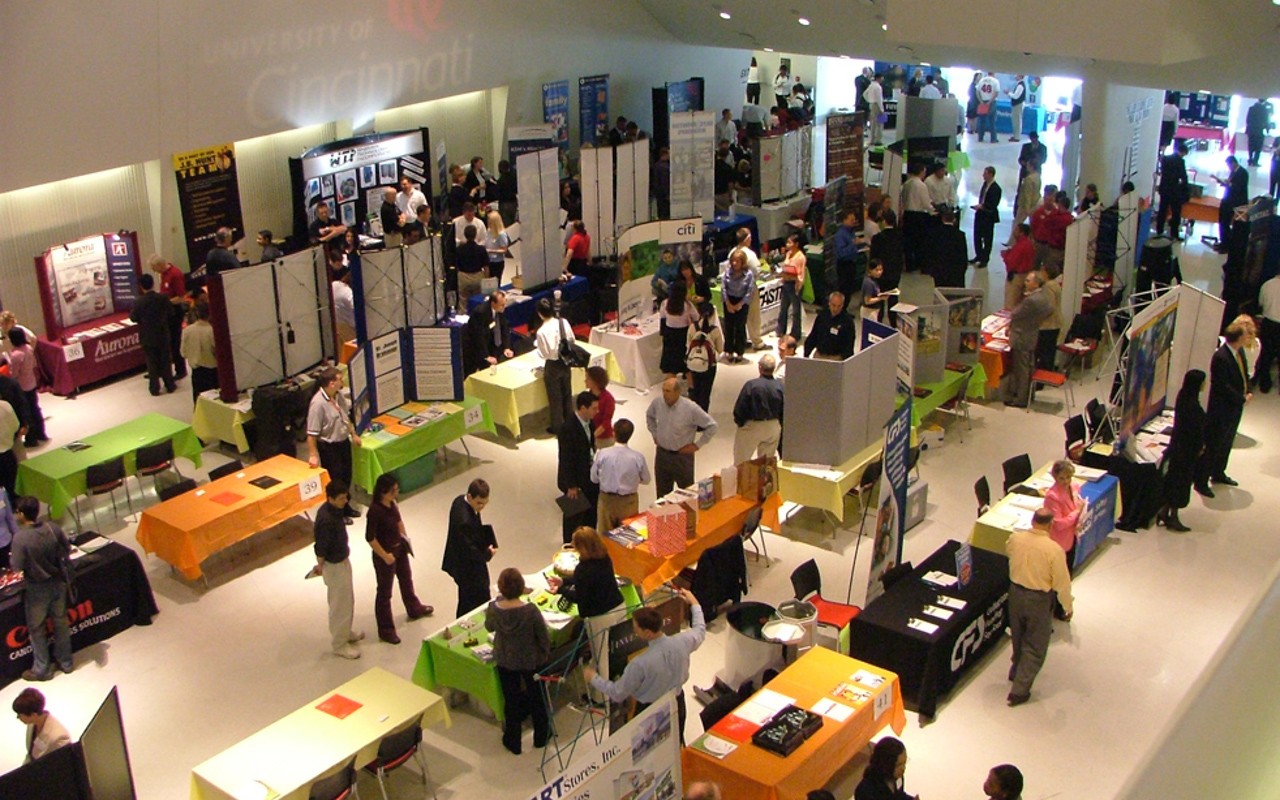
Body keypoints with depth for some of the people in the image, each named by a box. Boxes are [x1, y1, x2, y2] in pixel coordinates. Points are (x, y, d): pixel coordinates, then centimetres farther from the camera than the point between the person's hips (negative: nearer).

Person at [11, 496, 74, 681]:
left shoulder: (21, 538, -25)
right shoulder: (52, 528, -11)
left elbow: (16, 567, -20)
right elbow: (67, 548, 0)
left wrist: (11, 557, 1)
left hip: (37, 589, -5)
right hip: (58, 583, 5)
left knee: (36, 628, 14)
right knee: (60, 622, 21)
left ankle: (42, 669, 25)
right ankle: (65, 662, 34)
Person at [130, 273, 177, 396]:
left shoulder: (138, 302, -19)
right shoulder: (163, 298, -13)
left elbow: (133, 318, -9)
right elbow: (171, 311, 1)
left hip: (147, 338, -2)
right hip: (163, 336, 2)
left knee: (152, 363, 10)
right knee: (165, 361, 15)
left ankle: (154, 388, 15)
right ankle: (169, 385, 21)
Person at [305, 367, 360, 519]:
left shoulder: (338, 395, -3)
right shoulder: (318, 403, -28)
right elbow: (311, 433, -25)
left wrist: (353, 434, 19)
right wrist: (312, 455, -24)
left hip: (344, 442, 8)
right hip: (329, 447, -8)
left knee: (346, 476, 20)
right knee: (335, 479, 6)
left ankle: (345, 506, 39)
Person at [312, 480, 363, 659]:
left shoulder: (333, 510, -3)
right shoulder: (326, 519, -32)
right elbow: (321, 548, -23)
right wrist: (320, 566, -10)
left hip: (342, 560, 10)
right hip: (334, 566, -10)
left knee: (347, 600, 25)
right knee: (340, 605, 5)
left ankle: (345, 633, 43)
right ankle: (339, 645, 20)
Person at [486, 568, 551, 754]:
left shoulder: (493, 609, -22)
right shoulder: (531, 611, -29)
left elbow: (489, 627, 2)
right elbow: (544, 637, -16)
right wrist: (545, 654, 5)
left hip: (505, 662, 2)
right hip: (532, 661, -1)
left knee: (511, 700, 21)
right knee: (537, 697, 22)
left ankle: (513, 742, 35)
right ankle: (541, 737, 41)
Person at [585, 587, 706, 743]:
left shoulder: (640, 664, -33)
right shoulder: (682, 642, -22)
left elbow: (617, 694, -18)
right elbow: (700, 630, 4)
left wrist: (593, 678, -2)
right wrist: (694, 604, 18)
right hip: (677, 704, 5)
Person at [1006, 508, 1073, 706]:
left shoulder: (1015, 538, -13)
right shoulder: (1054, 550, -25)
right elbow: (1062, 583, -16)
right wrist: (1067, 607, -1)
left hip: (1016, 592, 5)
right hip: (1039, 600, -5)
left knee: (1018, 636, 27)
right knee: (1035, 646, 10)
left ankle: (1017, 671, 48)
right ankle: (1019, 690, 10)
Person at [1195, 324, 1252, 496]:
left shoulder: (1239, 351, 2)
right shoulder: (1220, 357, -26)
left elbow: (1244, 373, 14)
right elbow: (1223, 387, -26)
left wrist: (1248, 392, -1)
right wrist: (1242, 399, -18)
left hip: (1236, 406, 9)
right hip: (1221, 408, -9)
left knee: (1226, 443, 23)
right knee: (1212, 445, 0)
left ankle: (1218, 474, 40)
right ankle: (1201, 481, 10)